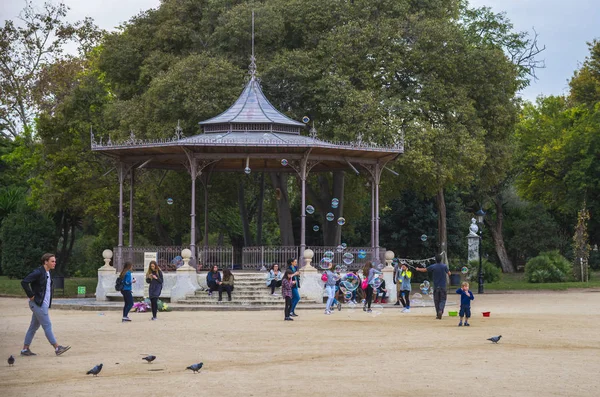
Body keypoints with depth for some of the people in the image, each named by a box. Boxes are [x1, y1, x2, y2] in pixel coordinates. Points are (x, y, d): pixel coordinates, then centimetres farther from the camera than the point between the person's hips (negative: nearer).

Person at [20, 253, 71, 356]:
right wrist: (31, 296, -18)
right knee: (47, 326, -8)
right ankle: (57, 348, -8)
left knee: (34, 327, 11)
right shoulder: (38, 272, -15)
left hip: (43, 304, 9)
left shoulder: (47, 273, 14)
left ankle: (25, 349, 15)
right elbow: (24, 282, -22)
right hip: (38, 304, -9)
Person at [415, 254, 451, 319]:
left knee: (436, 300, 9)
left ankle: (438, 314, 11)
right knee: (442, 300, 1)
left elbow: (424, 270, 7)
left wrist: (418, 269, 27)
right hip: (443, 286, 0)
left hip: (436, 287, 0)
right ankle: (441, 310, -24)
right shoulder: (444, 266, -5)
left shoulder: (433, 266, -5)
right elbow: (449, 273, 6)